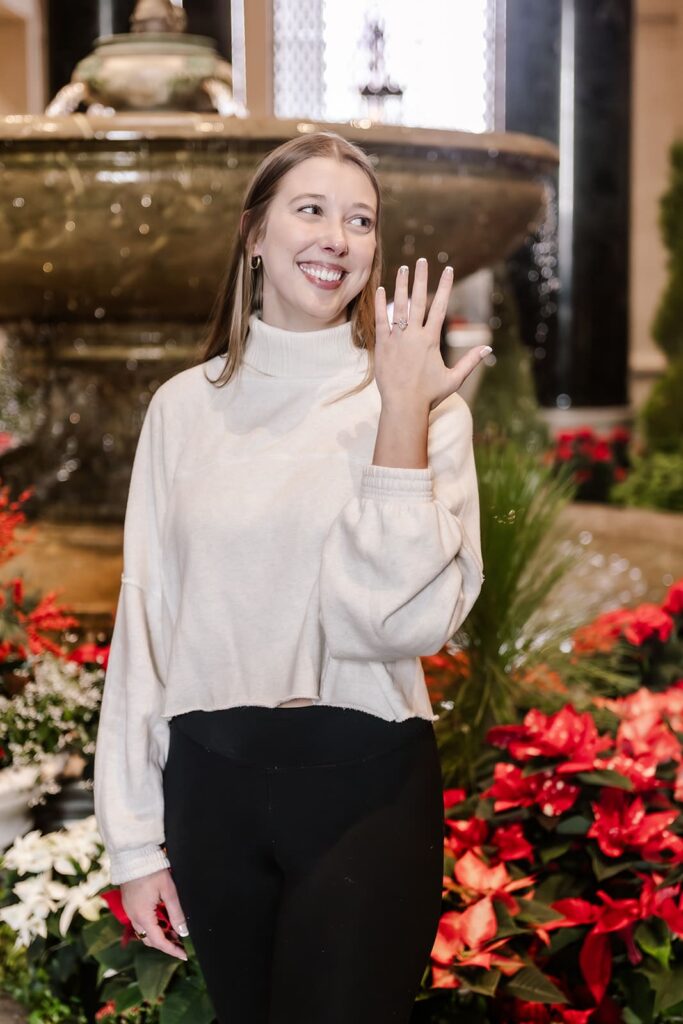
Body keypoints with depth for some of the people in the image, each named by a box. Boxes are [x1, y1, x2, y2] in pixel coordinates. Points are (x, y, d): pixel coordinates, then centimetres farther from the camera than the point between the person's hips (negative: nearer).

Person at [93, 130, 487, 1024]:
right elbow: (144, 622, 3)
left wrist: (400, 415, -18)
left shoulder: (423, 402, -4)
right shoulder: (185, 406, 2)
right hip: (210, 781, 3)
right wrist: (134, 837, 3)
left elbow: (410, 619, -15)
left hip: (365, 784, -2)